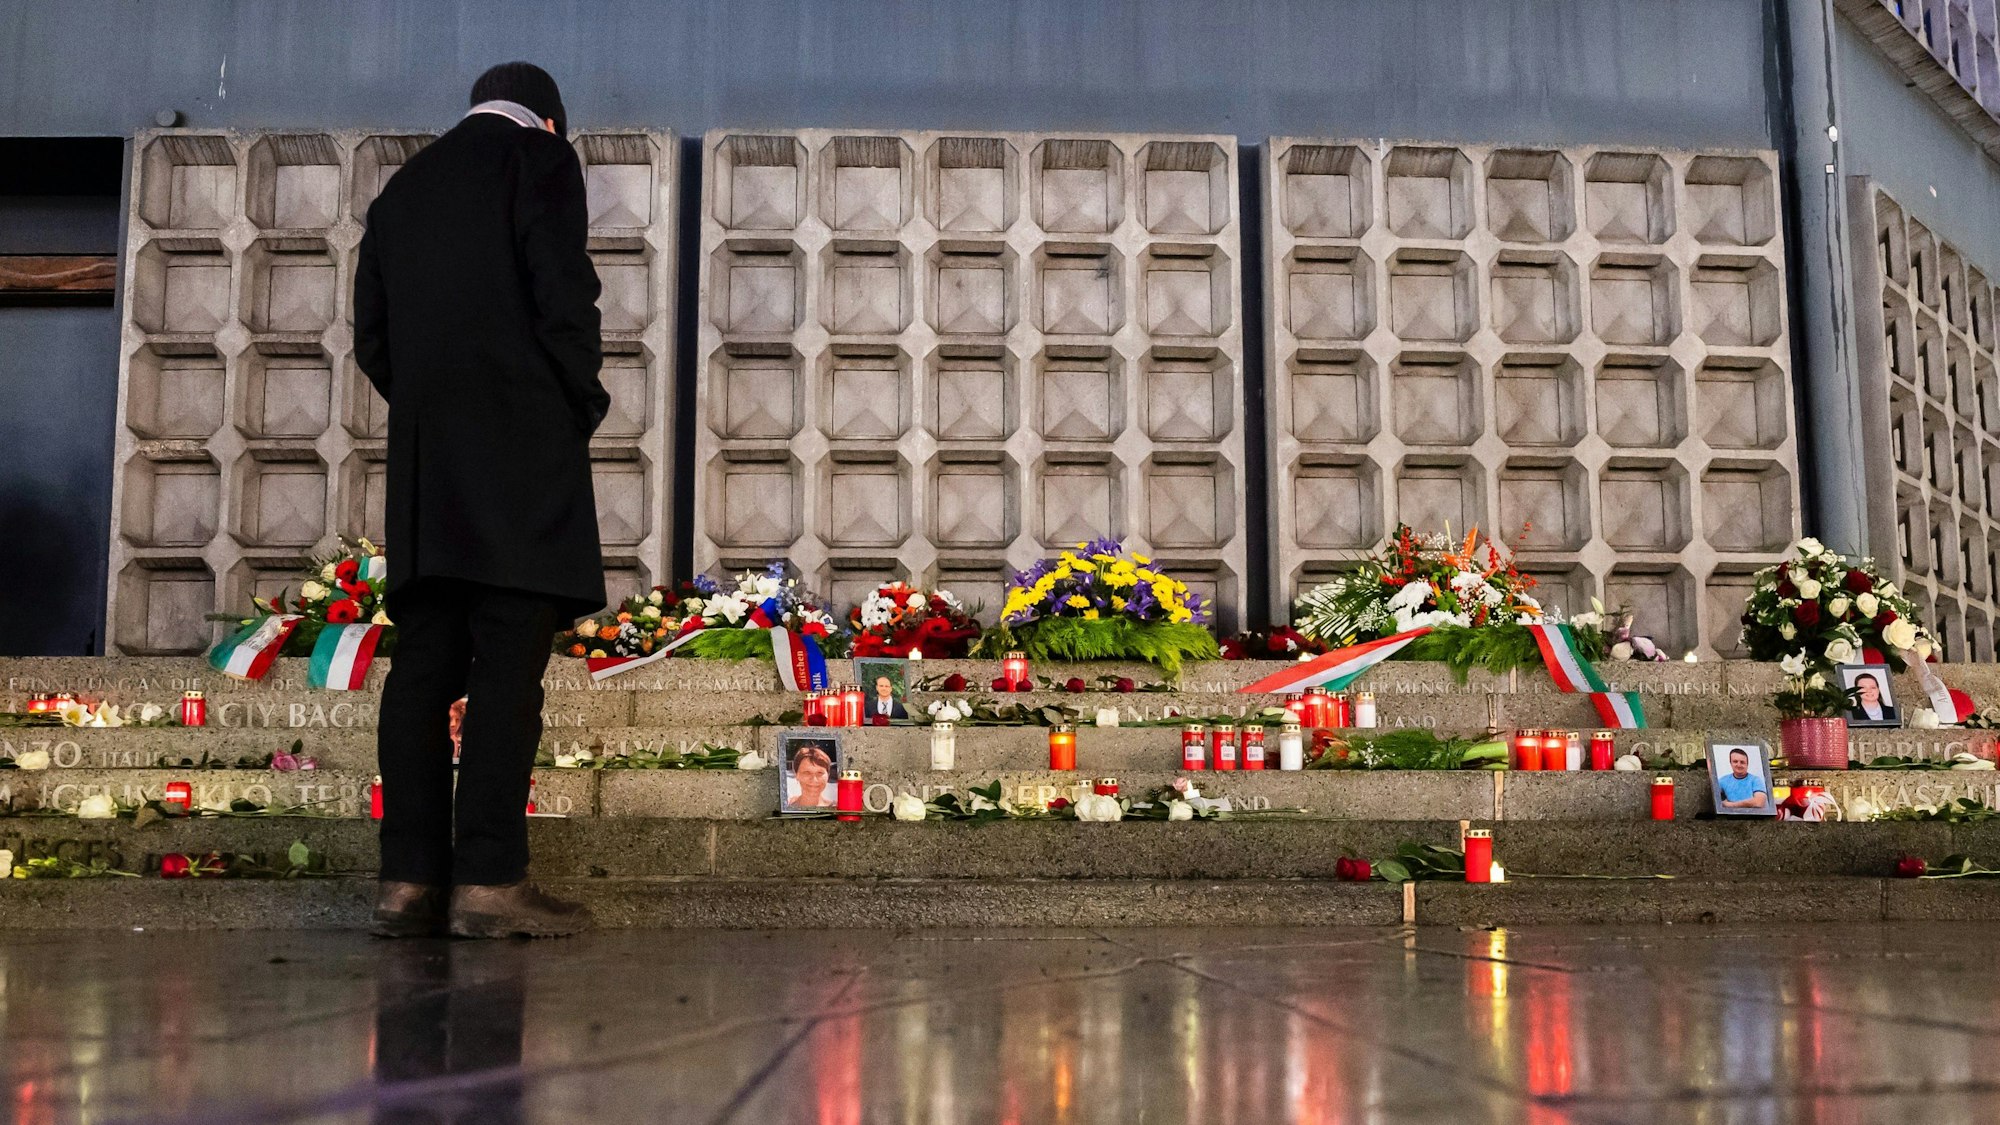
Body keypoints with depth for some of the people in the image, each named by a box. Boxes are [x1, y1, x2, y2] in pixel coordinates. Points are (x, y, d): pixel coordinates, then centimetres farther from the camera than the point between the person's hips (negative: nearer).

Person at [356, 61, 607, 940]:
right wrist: (583, 409, 4)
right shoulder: (540, 160, 4)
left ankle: (409, 879, 0)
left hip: (423, 458, 6)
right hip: (520, 446, -6)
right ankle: (489, 880, -12)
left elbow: (371, 338, 16)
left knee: (424, 664, 2)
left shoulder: (403, 186, 21)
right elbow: (564, 301, -8)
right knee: (509, 667, -9)